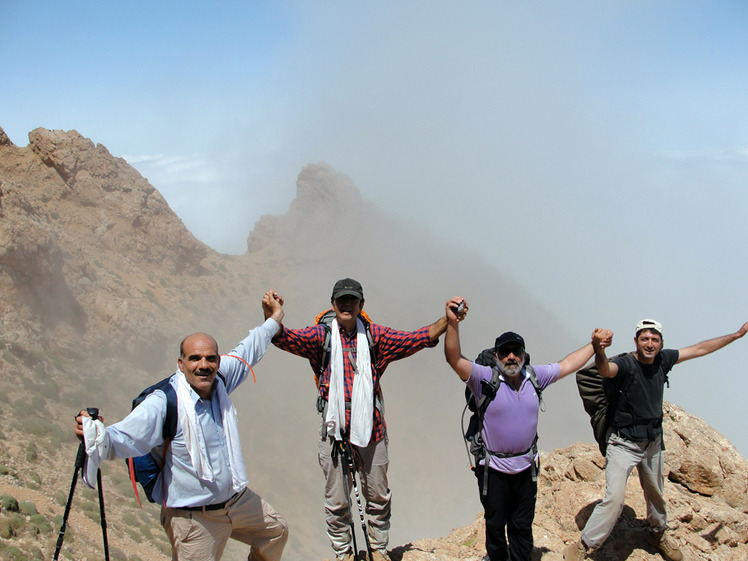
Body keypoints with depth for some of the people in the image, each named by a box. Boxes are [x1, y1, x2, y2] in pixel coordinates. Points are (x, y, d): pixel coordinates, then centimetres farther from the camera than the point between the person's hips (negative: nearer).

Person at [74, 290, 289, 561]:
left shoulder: (218, 381, -5)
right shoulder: (163, 403, -25)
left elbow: (244, 355, 15)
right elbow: (122, 439, -34)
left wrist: (272, 322, 28)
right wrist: (94, 433, -55)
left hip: (238, 501, 8)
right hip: (194, 518, -7)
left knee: (276, 530, 24)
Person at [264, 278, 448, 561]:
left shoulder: (374, 336, 4)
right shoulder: (321, 336, -1)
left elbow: (417, 338, -1)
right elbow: (286, 338, -15)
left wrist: (447, 319, -15)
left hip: (371, 430, 2)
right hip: (334, 431, -2)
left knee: (378, 497, 13)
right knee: (336, 501, 8)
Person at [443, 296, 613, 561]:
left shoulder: (535, 376, -4)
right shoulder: (485, 378, -17)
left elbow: (568, 364, 9)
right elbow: (455, 359, -32)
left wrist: (594, 344, 4)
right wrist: (453, 323, -48)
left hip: (526, 467, 3)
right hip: (493, 468, -3)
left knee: (522, 526, 17)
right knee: (495, 524, 14)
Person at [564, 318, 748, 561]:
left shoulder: (663, 360, -4)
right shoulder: (626, 364, -22)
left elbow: (699, 349, 9)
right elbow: (606, 370, -46)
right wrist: (599, 351, -69)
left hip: (653, 443, 6)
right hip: (624, 445, -6)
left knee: (656, 494, 23)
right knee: (614, 499, -16)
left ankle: (659, 535, 50)